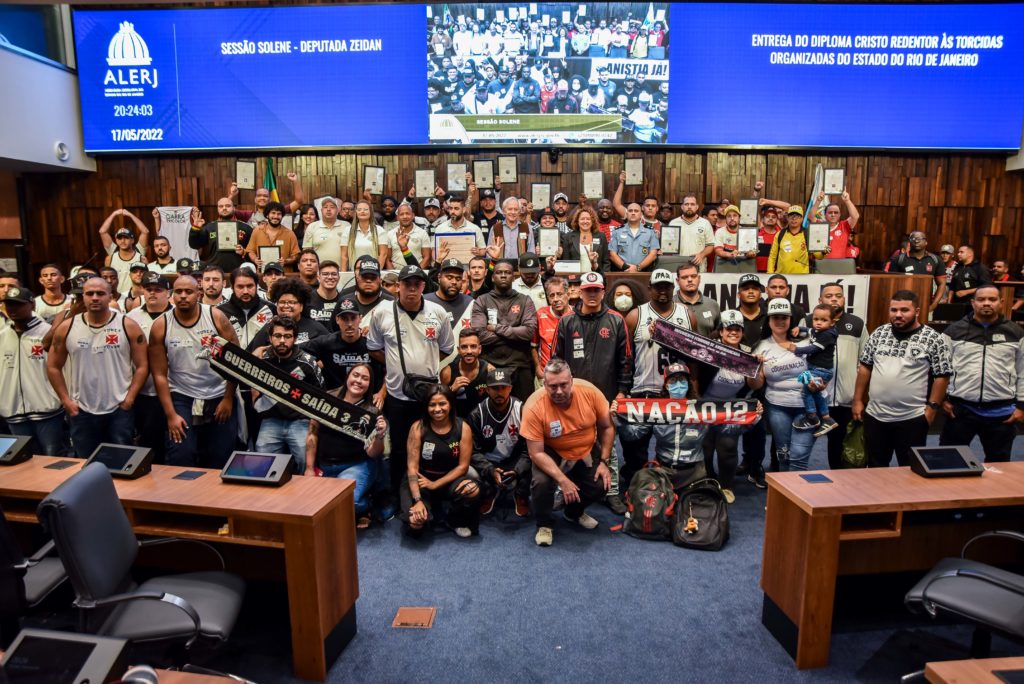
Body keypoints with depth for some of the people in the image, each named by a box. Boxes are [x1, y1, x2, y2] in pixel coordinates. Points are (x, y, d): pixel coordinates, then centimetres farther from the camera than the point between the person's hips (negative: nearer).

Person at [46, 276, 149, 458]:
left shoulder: (128, 326, -6)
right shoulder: (67, 328, 1)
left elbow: (142, 366, -4)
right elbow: (53, 366, 9)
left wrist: (130, 398, -11)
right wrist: (66, 399, 1)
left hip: (119, 410, -2)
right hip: (81, 411, 3)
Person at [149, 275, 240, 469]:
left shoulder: (216, 317, -8)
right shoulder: (160, 326, -5)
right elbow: (160, 374, -4)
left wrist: (228, 398, -7)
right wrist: (170, 414, -8)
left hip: (219, 398, 0)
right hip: (182, 399, 0)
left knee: (221, 461, 8)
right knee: (179, 460, -3)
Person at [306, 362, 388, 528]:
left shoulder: (372, 412, -5)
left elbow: (372, 454, -8)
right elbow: (313, 433, 5)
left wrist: (379, 436, -29)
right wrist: (309, 468, 3)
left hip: (356, 465, -4)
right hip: (324, 465, 4)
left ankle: (362, 507, 6)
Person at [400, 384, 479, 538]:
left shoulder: (463, 428, -10)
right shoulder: (418, 427, -12)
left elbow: (463, 466, -8)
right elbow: (412, 466, -13)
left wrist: (435, 485, -15)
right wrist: (418, 500, -23)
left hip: (450, 478, 1)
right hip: (421, 479, -1)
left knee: (473, 490, -32)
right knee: (415, 520, -28)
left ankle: (456, 521, 2)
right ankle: (431, 505, 11)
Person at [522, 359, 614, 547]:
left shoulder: (589, 391, -24)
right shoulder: (534, 406, -30)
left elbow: (607, 427, -7)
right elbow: (536, 453, -25)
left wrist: (604, 461, -9)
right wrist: (562, 480, -31)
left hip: (587, 450, 3)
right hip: (552, 453, -3)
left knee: (601, 484, -11)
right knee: (541, 482, -27)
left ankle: (574, 512, 24)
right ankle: (544, 525, 4)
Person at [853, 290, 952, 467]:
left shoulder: (934, 339, -6)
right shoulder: (879, 333, 5)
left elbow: (942, 377, -6)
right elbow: (865, 367, 9)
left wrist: (932, 409, -10)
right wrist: (858, 400, 7)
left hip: (912, 418, -4)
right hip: (875, 415, 4)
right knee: (875, 468, 15)